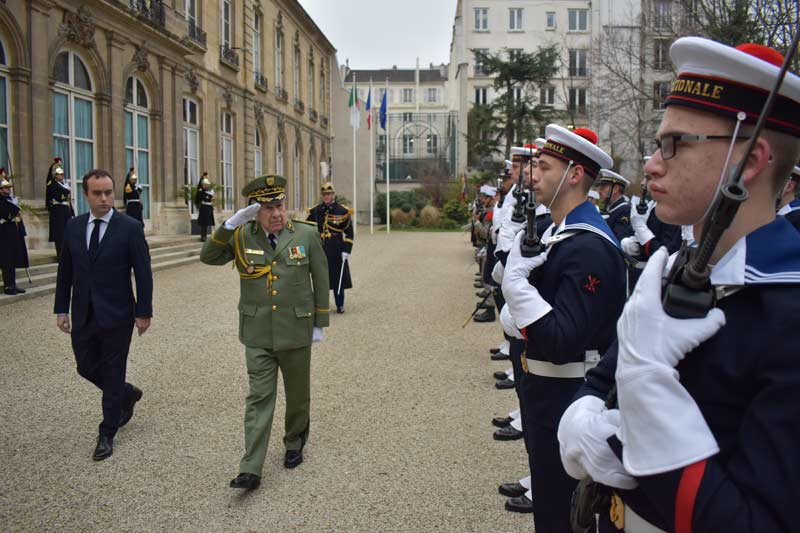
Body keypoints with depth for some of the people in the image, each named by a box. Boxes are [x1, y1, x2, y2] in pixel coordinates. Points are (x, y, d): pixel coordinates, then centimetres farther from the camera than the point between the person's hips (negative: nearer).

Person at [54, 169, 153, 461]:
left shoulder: (130, 227, -9)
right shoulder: (73, 226, 4)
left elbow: (143, 273, -8)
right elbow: (65, 271, 10)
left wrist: (144, 312, -9)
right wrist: (61, 309, 6)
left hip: (116, 315, -4)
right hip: (83, 315, 5)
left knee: (112, 374, 6)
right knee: (87, 368, 14)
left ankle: (107, 434, 20)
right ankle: (127, 394, 41)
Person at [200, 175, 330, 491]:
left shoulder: (306, 235, -5)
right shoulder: (241, 236, -1)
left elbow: (320, 281, 1)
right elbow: (208, 257, -8)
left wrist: (320, 323, 2)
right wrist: (230, 224, -19)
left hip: (296, 331, 0)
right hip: (257, 335, 0)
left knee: (298, 394, 15)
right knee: (259, 398, -2)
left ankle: (295, 442, 40)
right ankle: (251, 470, 0)